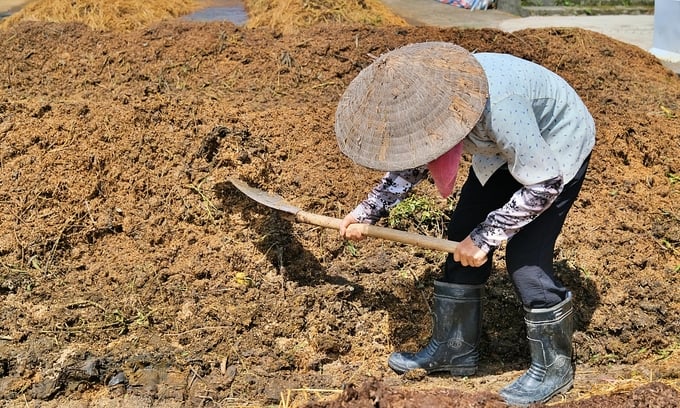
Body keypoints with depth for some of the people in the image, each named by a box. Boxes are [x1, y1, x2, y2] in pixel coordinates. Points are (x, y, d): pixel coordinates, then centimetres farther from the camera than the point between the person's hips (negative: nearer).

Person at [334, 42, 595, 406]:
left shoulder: (499, 107, -43)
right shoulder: (427, 98, -20)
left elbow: (543, 184, -31)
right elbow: (413, 162, 0)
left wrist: (484, 238, -27)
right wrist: (368, 211, -7)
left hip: (556, 148, -7)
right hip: (503, 147, 7)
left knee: (526, 257, -12)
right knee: (461, 240, 3)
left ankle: (554, 368, 8)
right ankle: (453, 349, 19)